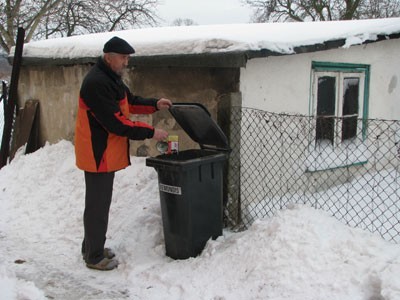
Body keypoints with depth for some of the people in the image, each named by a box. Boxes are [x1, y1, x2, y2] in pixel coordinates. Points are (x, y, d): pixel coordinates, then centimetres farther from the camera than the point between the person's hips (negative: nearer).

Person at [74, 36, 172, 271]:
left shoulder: (111, 78, 11)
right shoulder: (97, 83, -23)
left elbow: (130, 101, 20)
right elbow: (116, 122, -26)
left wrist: (155, 104, 3)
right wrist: (150, 133, -22)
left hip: (106, 153, 10)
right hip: (99, 154, -10)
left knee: (98, 202, 19)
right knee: (98, 205, 1)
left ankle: (92, 247, 33)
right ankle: (94, 257, 14)